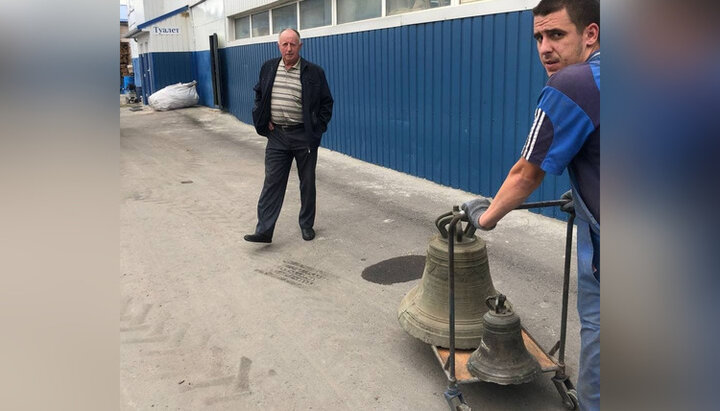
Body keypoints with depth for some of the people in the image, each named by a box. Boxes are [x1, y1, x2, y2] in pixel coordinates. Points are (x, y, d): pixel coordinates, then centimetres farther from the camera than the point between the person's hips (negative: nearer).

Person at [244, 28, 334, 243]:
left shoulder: (314, 72, -5)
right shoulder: (268, 68, 5)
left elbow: (326, 102, 3)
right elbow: (258, 95, 18)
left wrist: (318, 127, -4)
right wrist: (263, 121, 7)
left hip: (304, 136, -2)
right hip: (277, 135, 2)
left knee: (307, 182, 9)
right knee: (272, 182, 0)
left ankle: (306, 225, 24)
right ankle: (264, 230, 0)